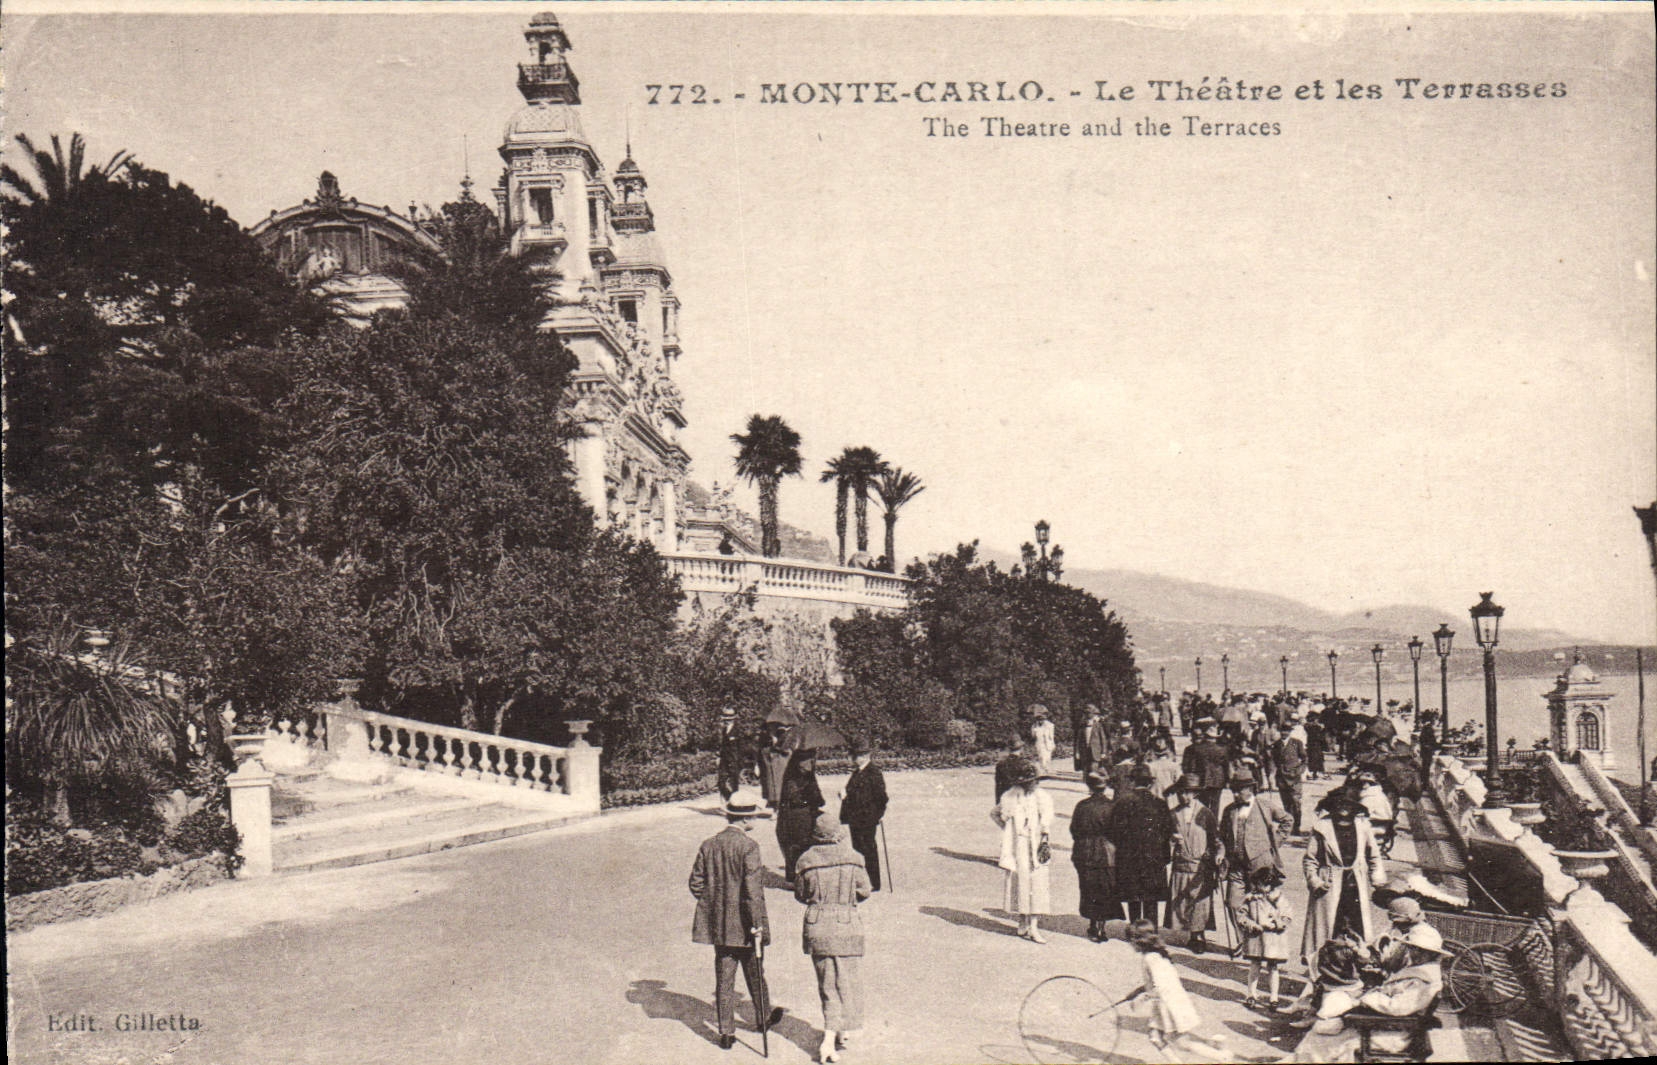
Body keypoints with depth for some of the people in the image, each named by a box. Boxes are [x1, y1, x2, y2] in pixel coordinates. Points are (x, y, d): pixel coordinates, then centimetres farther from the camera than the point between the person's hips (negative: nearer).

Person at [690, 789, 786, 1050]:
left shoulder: (709, 845, 0)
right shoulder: (748, 846, -17)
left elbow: (696, 884, 4)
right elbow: (752, 888, -22)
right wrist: (757, 924, -18)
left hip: (718, 925, 4)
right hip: (743, 924, -4)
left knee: (724, 977, 10)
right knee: (754, 972, 16)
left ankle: (726, 1032, 12)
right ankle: (763, 1017, 35)